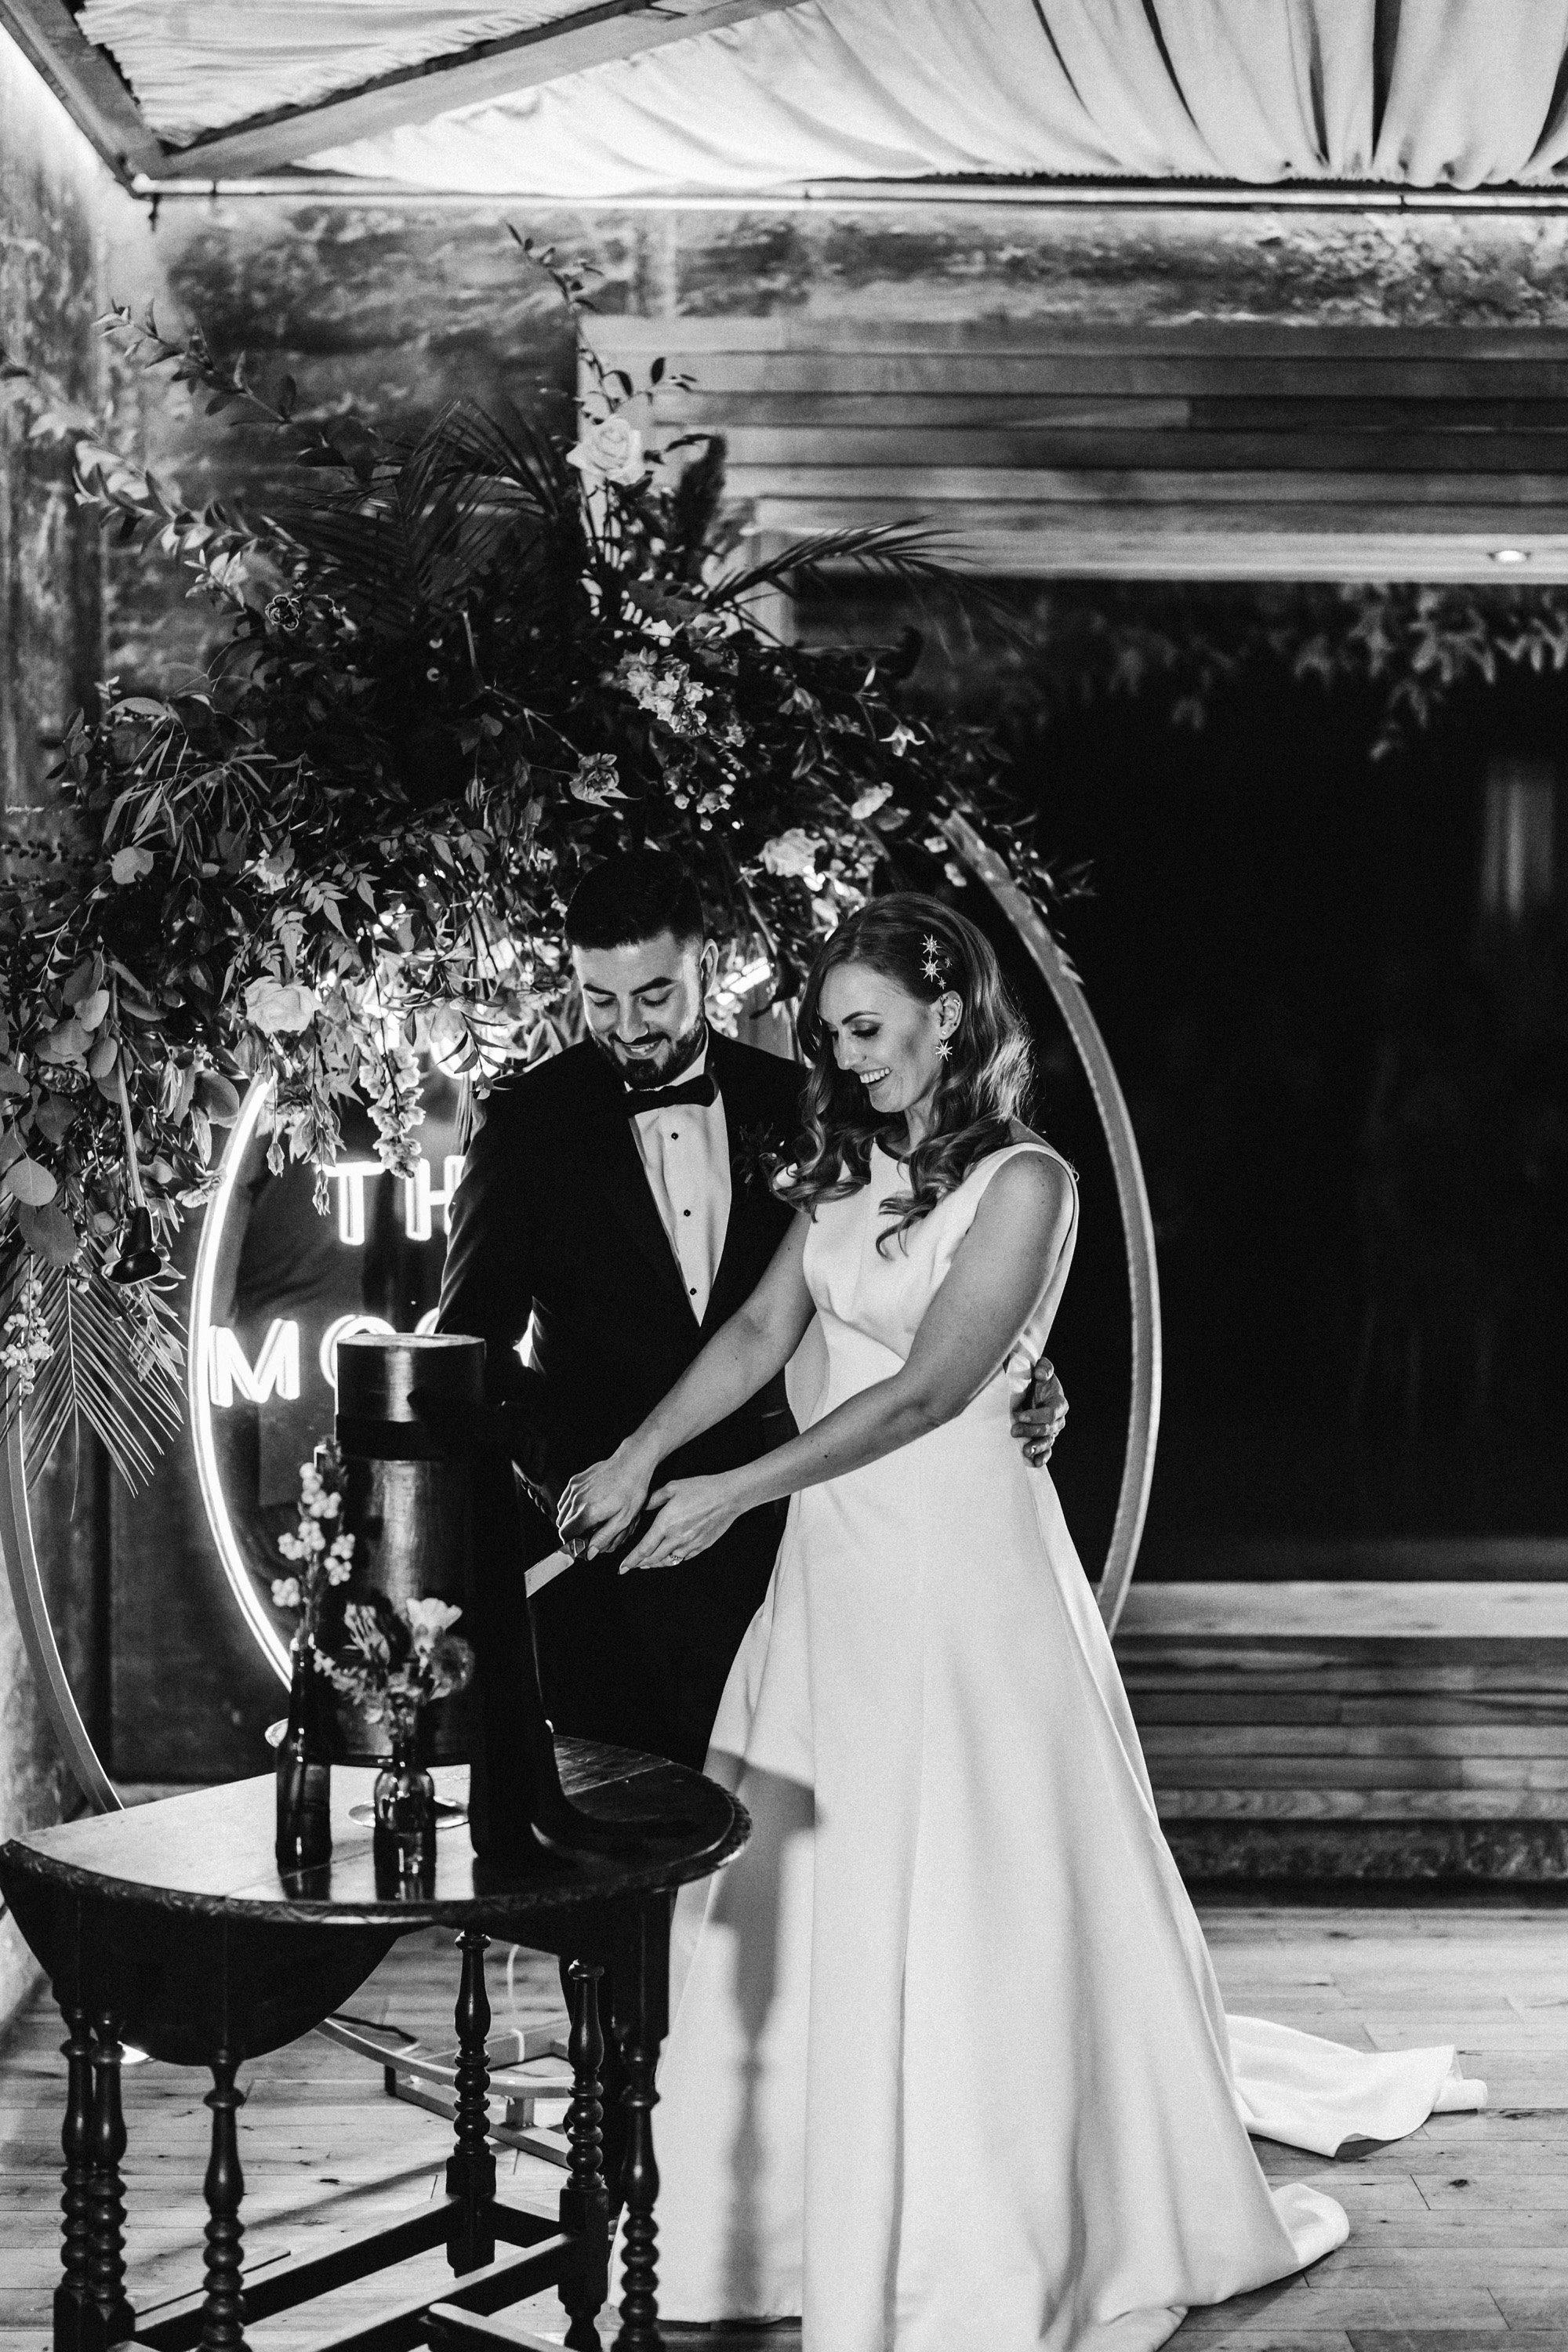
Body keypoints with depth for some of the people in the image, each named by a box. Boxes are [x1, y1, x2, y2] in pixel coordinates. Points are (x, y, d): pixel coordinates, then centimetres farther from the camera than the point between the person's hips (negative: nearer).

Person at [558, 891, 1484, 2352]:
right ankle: (829, 2216, 22)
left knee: (969, 1897, 3)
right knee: (794, 1889, 9)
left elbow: (929, 1385, -17)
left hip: (957, 1559, -7)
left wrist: (731, 1494, -19)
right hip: (833, 1560, 7)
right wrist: (637, 1457, -8)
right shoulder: (847, 1165, 9)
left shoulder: (1023, 1180, -12)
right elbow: (761, 1331, 5)